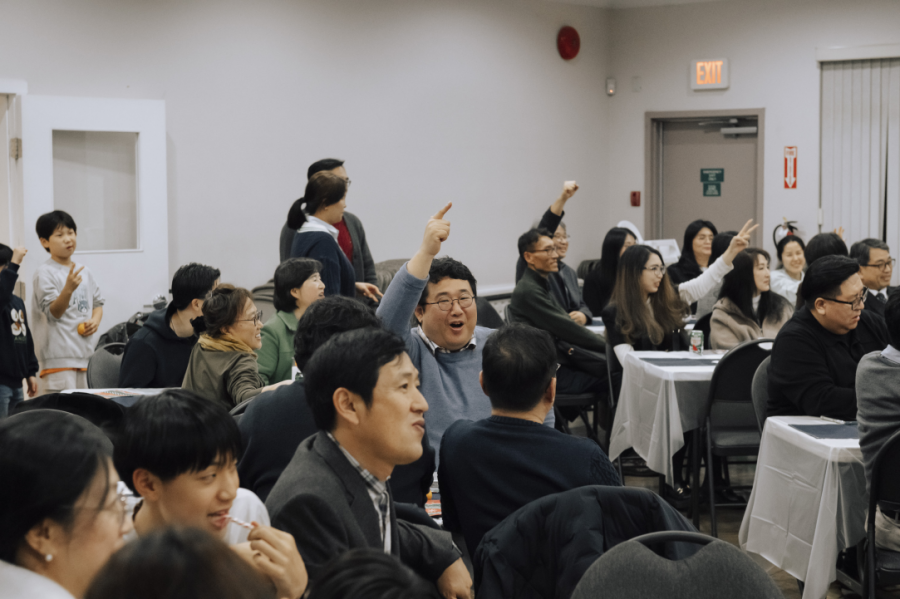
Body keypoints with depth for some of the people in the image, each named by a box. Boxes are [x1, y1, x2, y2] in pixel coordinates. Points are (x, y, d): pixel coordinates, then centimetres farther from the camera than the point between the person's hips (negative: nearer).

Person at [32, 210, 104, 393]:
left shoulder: (84, 271, 14)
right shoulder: (45, 273, -7)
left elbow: (98, 302, 23)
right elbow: (53, 312, -13)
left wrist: (95, 320, 2)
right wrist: (68, 289, -30)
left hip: (87, 353, 7)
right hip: (60, 356, -7)